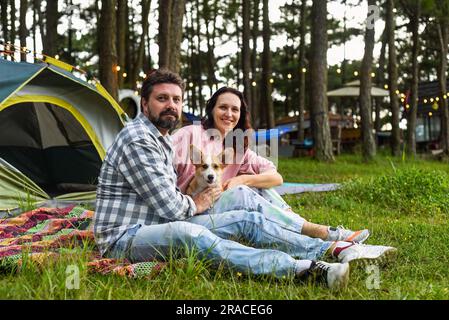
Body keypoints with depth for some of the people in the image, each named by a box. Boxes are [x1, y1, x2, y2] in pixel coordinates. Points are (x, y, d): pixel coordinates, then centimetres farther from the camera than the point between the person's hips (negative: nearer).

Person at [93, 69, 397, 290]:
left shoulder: (161, 139, 16)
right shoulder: (136, 140, -17)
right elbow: (170, 207, -19)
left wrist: (190, 202, 4)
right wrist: (195, 206, 1)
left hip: (161, 227, 10)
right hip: (125, 238, -10)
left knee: (247, 220, -2)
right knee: (187, 233, -41)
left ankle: (336, 250, -7)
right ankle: (306, 268, -57)